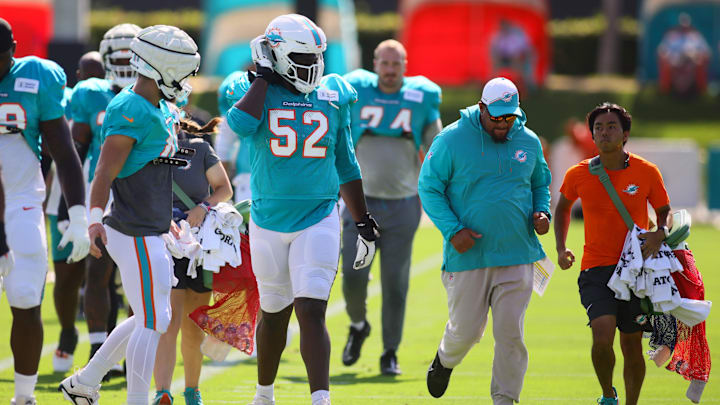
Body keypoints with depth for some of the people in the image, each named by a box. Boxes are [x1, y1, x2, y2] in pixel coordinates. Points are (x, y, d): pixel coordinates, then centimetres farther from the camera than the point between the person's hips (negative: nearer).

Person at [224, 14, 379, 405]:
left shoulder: (332, 97, 6)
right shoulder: (254, 91, -1)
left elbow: (346, 166, 14)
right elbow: (241, 124, -26)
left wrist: (363, 222, 14)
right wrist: (263, 77, -15)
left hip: (319, 220, 0)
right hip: (269, 221, 0)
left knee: (311, 312, -13)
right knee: (274, 314, 13)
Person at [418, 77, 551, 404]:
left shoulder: (529, 142, 7)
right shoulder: (452, 139, -6)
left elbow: (540, 184, 24)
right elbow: (429, 188, -2)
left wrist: (541, 212, 2)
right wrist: (452, 230, -13)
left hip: (517, 256, 2)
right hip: (468, 255, -2)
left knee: (510, 333, -4)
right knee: (466, 329, 4)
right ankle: (445, 360, 38)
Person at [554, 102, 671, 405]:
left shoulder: (647, 172, -2)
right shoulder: (578, 175, 0)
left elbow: (665, 211, 11)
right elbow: (563, 208, 20)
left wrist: (660, 233, -12)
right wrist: (561, 249, 9)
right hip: (596, 268, -1)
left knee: (632, 345, 5)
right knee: (602, 335, -20)